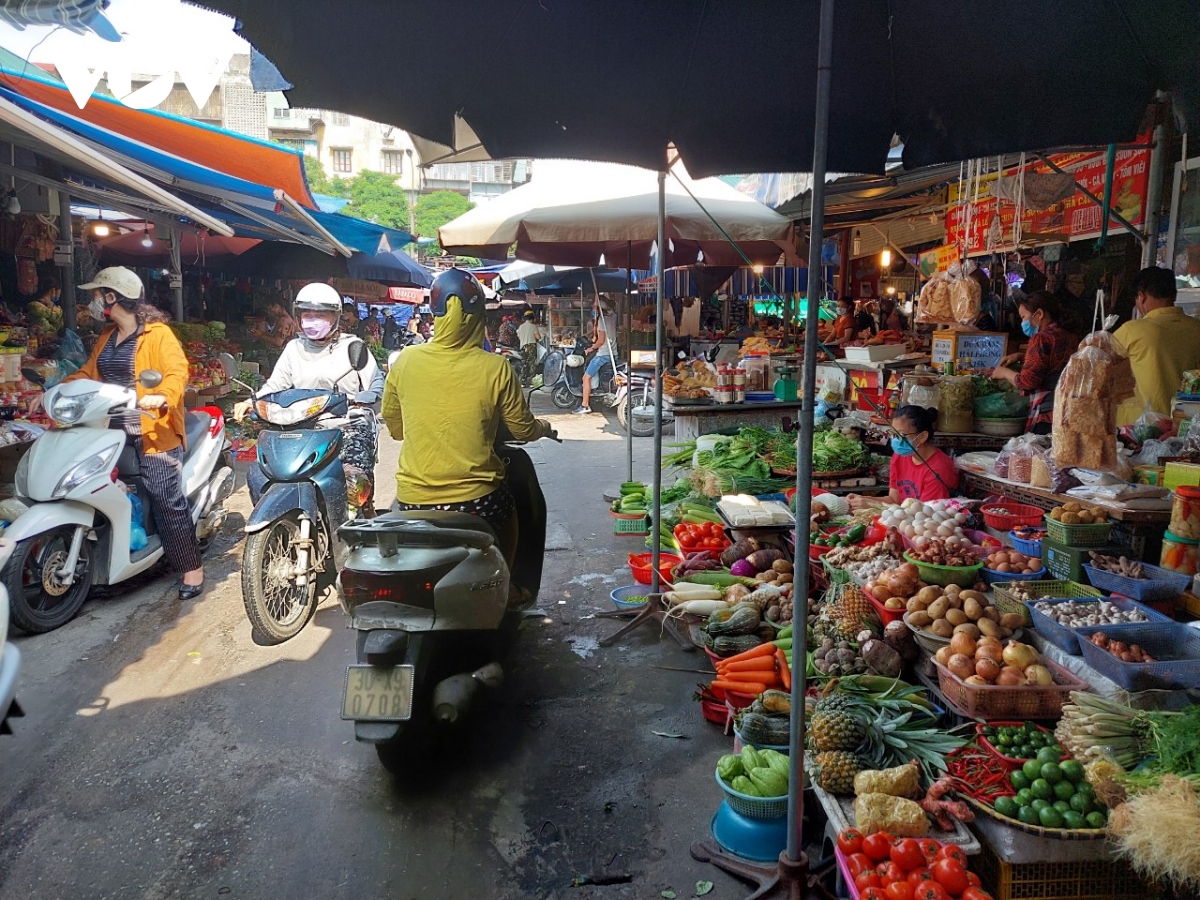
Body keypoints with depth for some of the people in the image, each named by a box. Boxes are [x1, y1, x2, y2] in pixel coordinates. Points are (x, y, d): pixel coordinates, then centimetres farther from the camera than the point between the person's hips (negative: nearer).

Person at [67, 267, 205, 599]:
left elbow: (177, 371, -20)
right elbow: (89, 373, 22)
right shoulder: (107, 336, 19)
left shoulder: (158, 334, -8)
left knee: (167, 501, -8)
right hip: (114, 432, 8)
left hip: (154, 432, -8)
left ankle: (192, 568, -1)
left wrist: (162, 396, -39)